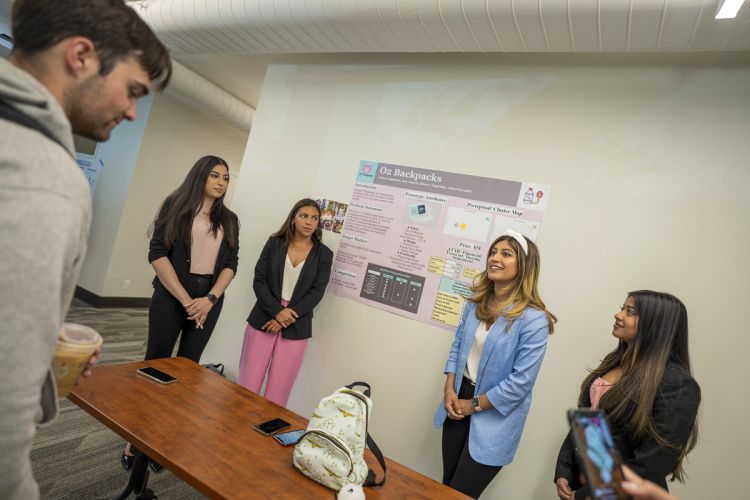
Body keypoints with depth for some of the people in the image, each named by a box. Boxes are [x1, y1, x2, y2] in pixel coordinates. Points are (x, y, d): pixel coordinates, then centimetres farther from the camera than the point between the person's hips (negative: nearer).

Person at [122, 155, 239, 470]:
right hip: (171, 295, -3)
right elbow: (157, 254, -7)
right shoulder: (177, 206, 0)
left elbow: (231, 264, 5)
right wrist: (185, 299, -13)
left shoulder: (229, 220, 9)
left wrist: (210, 299, -11)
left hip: (209, 299, 3)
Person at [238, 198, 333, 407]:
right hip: (264, 319, 0)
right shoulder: (275, 243, 3)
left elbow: (316, 293, -4)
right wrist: (277, 311, -14)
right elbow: (259, 281, -2)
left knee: (277, 392, 4)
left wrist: (288, 317, -13)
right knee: (247, 385, 4)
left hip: (296, 327, 0)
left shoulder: (324, 254, 2)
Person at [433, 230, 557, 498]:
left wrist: (474, 405, -13)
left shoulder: (534, 320, -22)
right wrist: (449, 390, -6)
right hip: (460, 401, 6)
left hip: (493, 418, -6)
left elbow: (521, 382, -21)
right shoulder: (476, 302, -1)